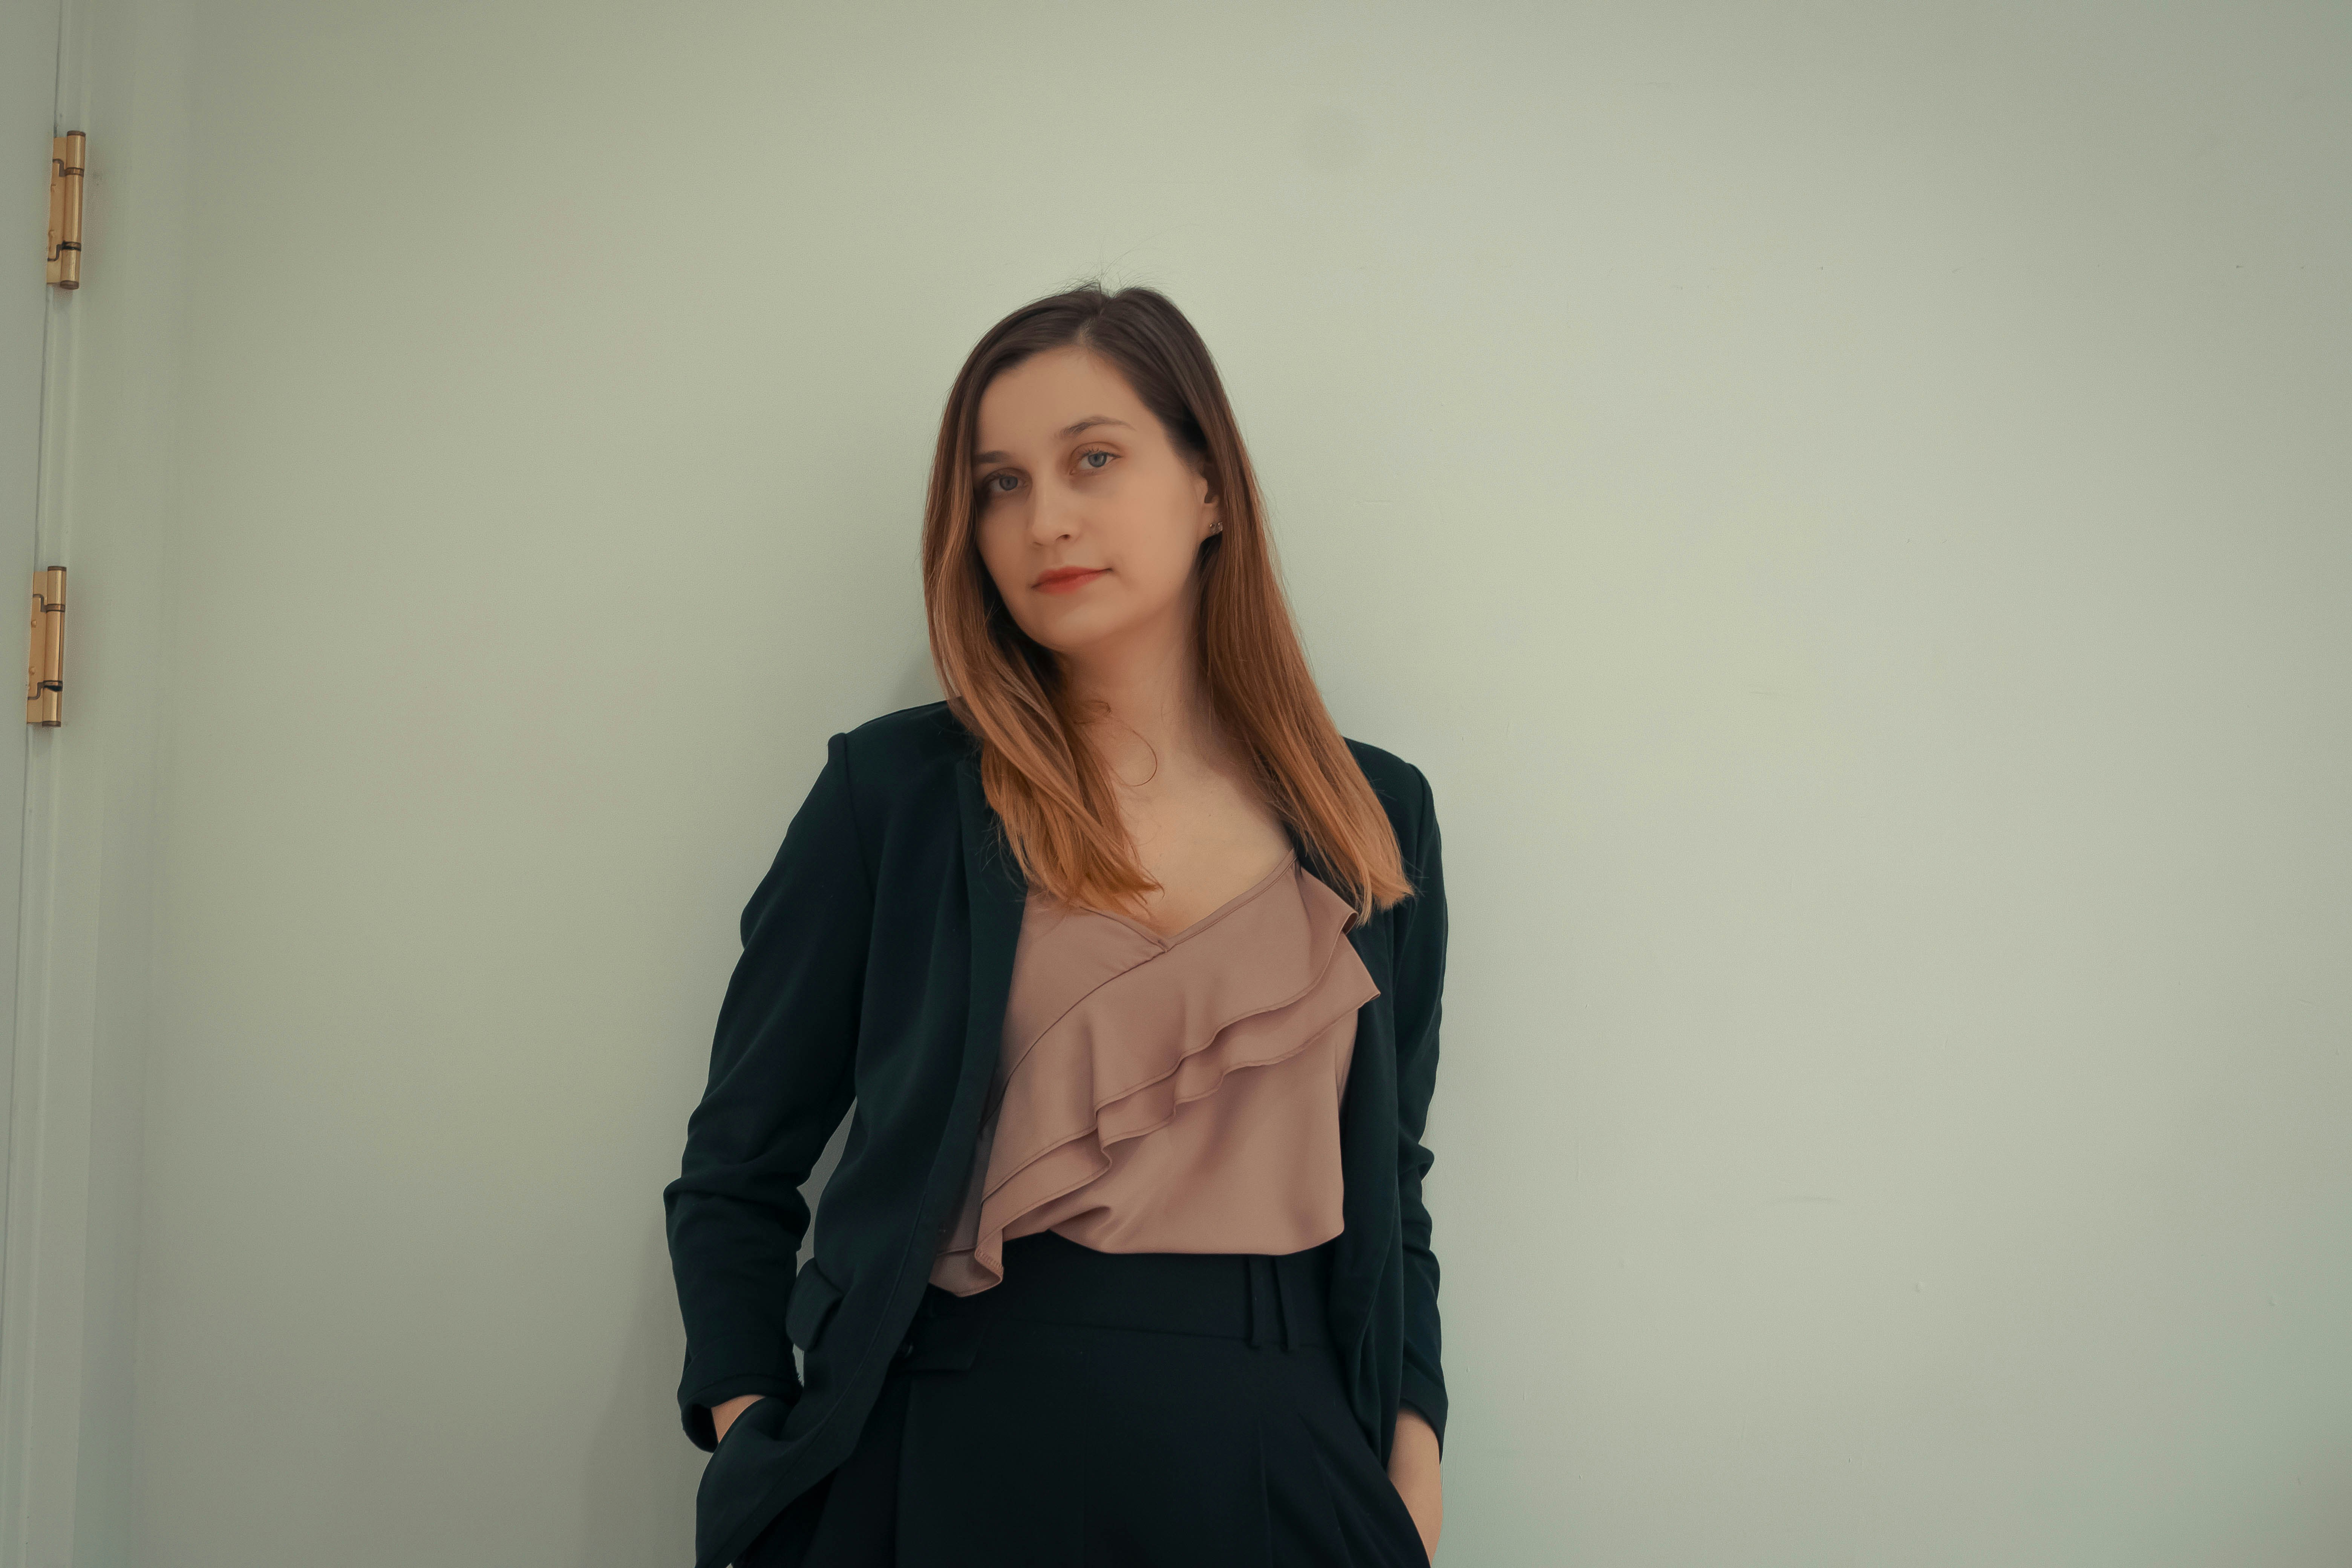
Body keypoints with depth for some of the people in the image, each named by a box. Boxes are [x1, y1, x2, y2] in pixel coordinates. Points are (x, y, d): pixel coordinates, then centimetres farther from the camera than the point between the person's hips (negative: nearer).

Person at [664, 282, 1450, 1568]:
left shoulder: (1377, 816, 5)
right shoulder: (897, 794, -3)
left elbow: (1390, 1187, 12)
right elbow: (734, 1178, 2)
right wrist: (756, 1453, -10)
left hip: (1286, 1461, 3)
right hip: (974, 1460, -2)